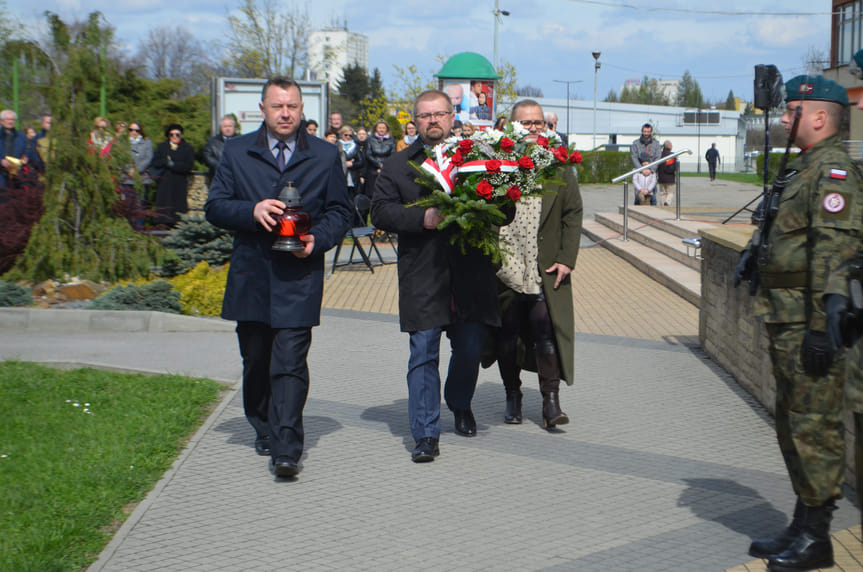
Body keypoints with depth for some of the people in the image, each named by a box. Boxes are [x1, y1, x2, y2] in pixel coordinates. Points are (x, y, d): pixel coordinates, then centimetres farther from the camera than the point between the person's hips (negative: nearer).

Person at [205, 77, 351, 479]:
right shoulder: (237, 153, 8)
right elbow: (214, 207, 5)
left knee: (289, 364, -11)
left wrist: (317, 240, -10)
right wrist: (252, 211, -14)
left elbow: (338, 212, 10)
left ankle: (285, 450, -13)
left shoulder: (325, 156, 7)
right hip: (250, 277, 2)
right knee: (255, 362, 13)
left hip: (299, 277, -2)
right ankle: (264, 430, 33)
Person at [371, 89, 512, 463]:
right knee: (423, 355, -3)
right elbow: (380, 211, -1)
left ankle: (460, 406, 40)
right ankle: (425, 434, 2)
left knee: (469, 350, 10)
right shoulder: (397, 166, 10)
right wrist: (422, 218, -15)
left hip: (470, 274, 1)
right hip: (422, 278, -1)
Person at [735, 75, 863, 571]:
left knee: (814, 426, -4)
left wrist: (820, 327, -26)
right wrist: (757, 257, 15)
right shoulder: (806, 168, 17)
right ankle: (803, 529, 26)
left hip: (810, 324, -11)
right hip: (788, 323, 11)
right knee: (793, 424, 16)